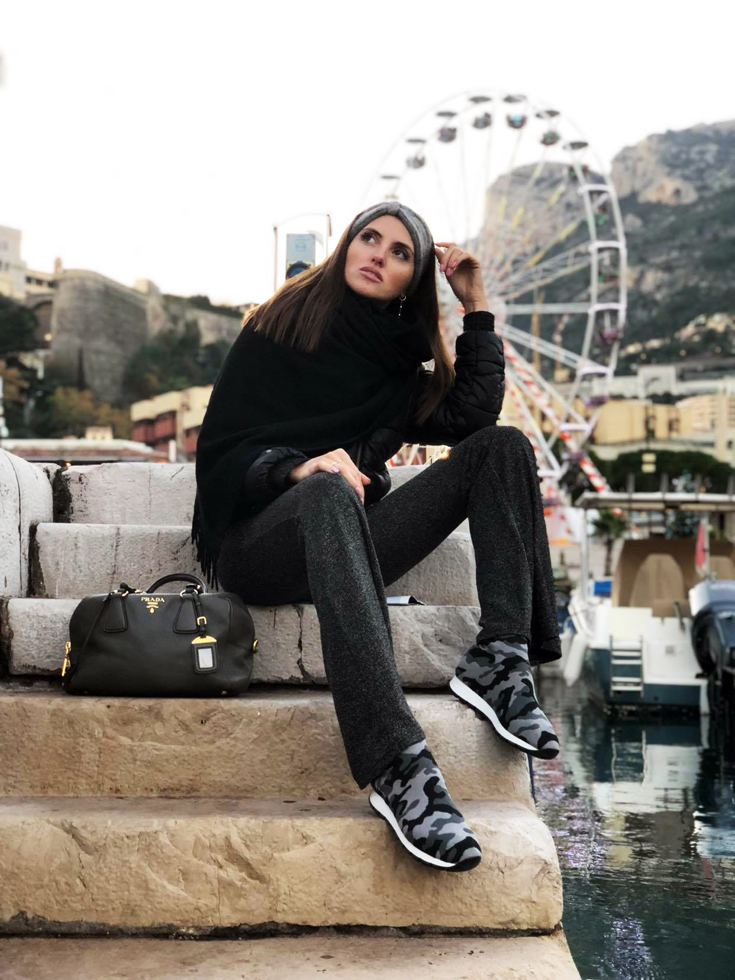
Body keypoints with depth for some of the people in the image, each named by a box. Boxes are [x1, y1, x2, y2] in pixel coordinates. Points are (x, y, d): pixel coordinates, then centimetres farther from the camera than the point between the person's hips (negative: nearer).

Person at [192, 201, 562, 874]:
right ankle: (398, 767, -53)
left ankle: (499, 660, -26)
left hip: (346, 547, 5)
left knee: (503, 446, -6)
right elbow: (219, 451, -4)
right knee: (329, 493, -41)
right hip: (255, 544, -5)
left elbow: (475, 416, -3)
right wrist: (297, 468, -23)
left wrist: (477, 308, -1)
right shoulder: (283, 327, 6)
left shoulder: (403, 365, 18)